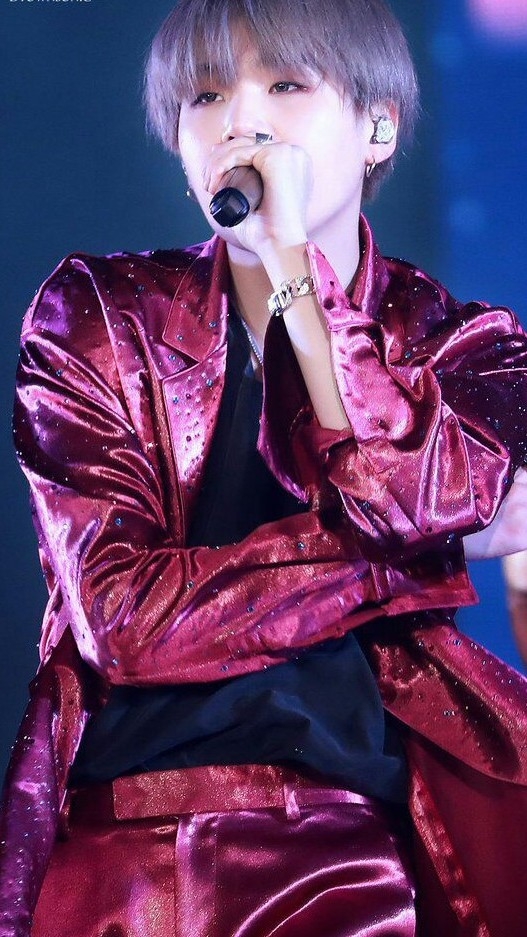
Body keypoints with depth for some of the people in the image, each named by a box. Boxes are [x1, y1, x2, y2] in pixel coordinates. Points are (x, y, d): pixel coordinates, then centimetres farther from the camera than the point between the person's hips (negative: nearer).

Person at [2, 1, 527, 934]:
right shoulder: (95, 313, 7)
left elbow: (420, 501, -10)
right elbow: (120, 611, -6)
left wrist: (296, 260, -7)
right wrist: (439, 548, -4)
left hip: (397, 819, 2)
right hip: (145, 820, -2)